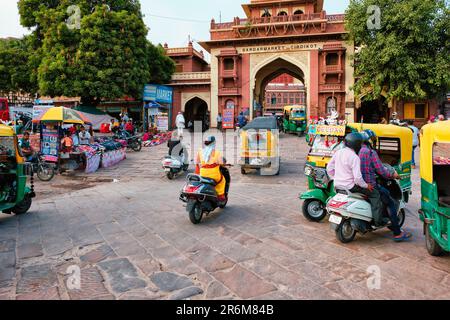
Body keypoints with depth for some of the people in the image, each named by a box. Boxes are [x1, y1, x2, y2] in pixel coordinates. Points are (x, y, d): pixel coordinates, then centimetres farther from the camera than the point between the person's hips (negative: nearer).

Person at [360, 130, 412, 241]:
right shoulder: (371, 153, -16)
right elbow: (381, 171, -16)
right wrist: (393, 175, 3)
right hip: (370, 185, -9)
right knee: (391, 204, 4)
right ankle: (397, 233, 5)